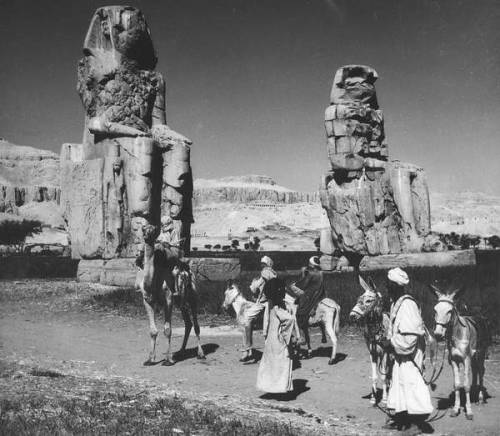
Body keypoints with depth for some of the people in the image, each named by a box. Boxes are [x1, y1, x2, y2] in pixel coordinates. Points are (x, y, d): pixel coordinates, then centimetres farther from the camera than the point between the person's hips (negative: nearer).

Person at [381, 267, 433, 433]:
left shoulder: (407, 304, -22)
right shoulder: (396, 303, 8)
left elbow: (410, 336, -26)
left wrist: (391, 343, -20)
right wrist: (390, 342, 6)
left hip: (409, 353, -10)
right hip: (400, 353, 10)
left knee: (410, 383, -2)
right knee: (399, 383, 16)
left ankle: (418, 423, 10)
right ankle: (401, 418, 28)